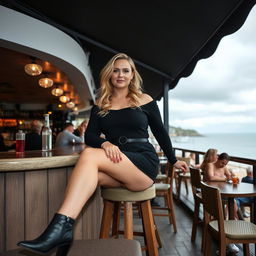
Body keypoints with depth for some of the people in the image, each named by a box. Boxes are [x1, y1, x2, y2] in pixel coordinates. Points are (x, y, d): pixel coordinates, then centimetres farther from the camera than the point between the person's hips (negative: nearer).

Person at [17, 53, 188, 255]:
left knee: (89, 155, -29)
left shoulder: (145, 101, 8)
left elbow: (160, 132, 15)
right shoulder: (101, 105, 14)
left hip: (144, 164, -3)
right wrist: (105, 143, -19)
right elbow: (90, 136, 3)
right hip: (115, 166, 4)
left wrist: (173, 160, 19)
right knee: (88, 173, -30)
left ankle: (61, 227, -36)